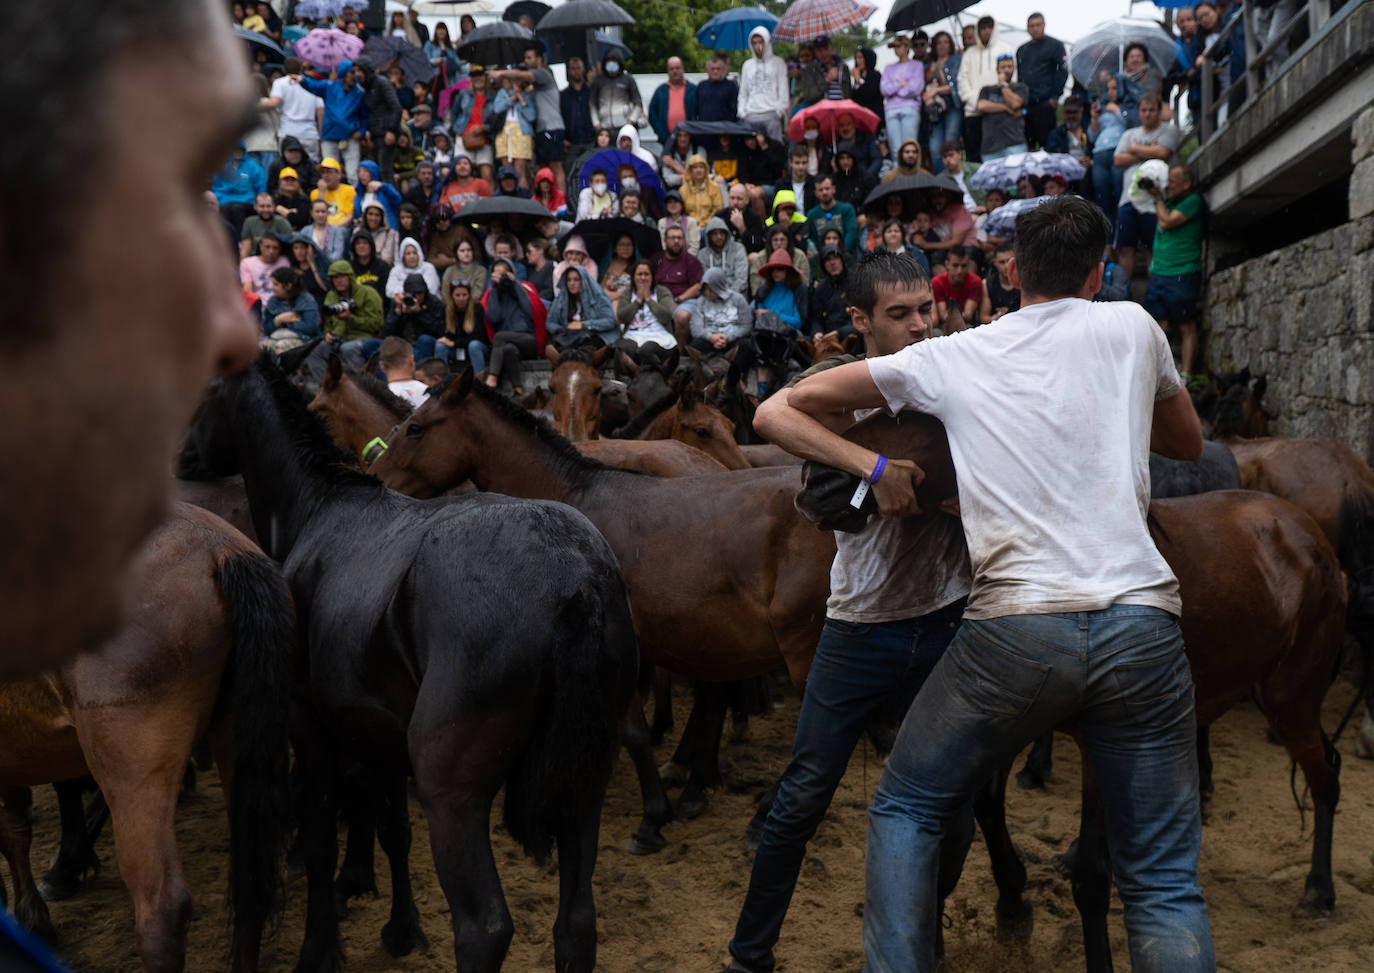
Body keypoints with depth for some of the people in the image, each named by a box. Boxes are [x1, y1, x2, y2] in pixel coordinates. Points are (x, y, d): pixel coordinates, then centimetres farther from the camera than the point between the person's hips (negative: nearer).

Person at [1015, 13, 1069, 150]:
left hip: (1044, 103, -5)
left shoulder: (1055, 45, 3)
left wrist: (1054, 97, -11)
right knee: (1027, 143, 4)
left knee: (1046, 143, -9)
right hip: (1024, 105, 5)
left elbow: (1063, 72, -4)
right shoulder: (1022, 50, 19)